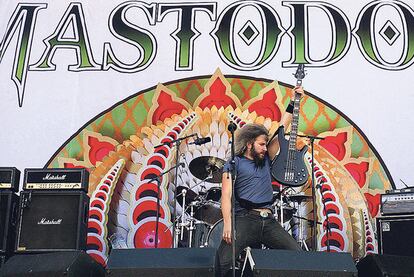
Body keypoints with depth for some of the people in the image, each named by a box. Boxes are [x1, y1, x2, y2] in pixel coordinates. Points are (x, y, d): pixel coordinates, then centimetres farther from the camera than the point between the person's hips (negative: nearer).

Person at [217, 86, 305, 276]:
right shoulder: (234, 163, 4)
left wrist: (292, 104, 17)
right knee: (223, 261, -21)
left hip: (269, 220, 6)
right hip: (245, 218, -5)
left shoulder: (266, 160, 20)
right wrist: (227, 224, -19)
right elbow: (226, 194, -7)